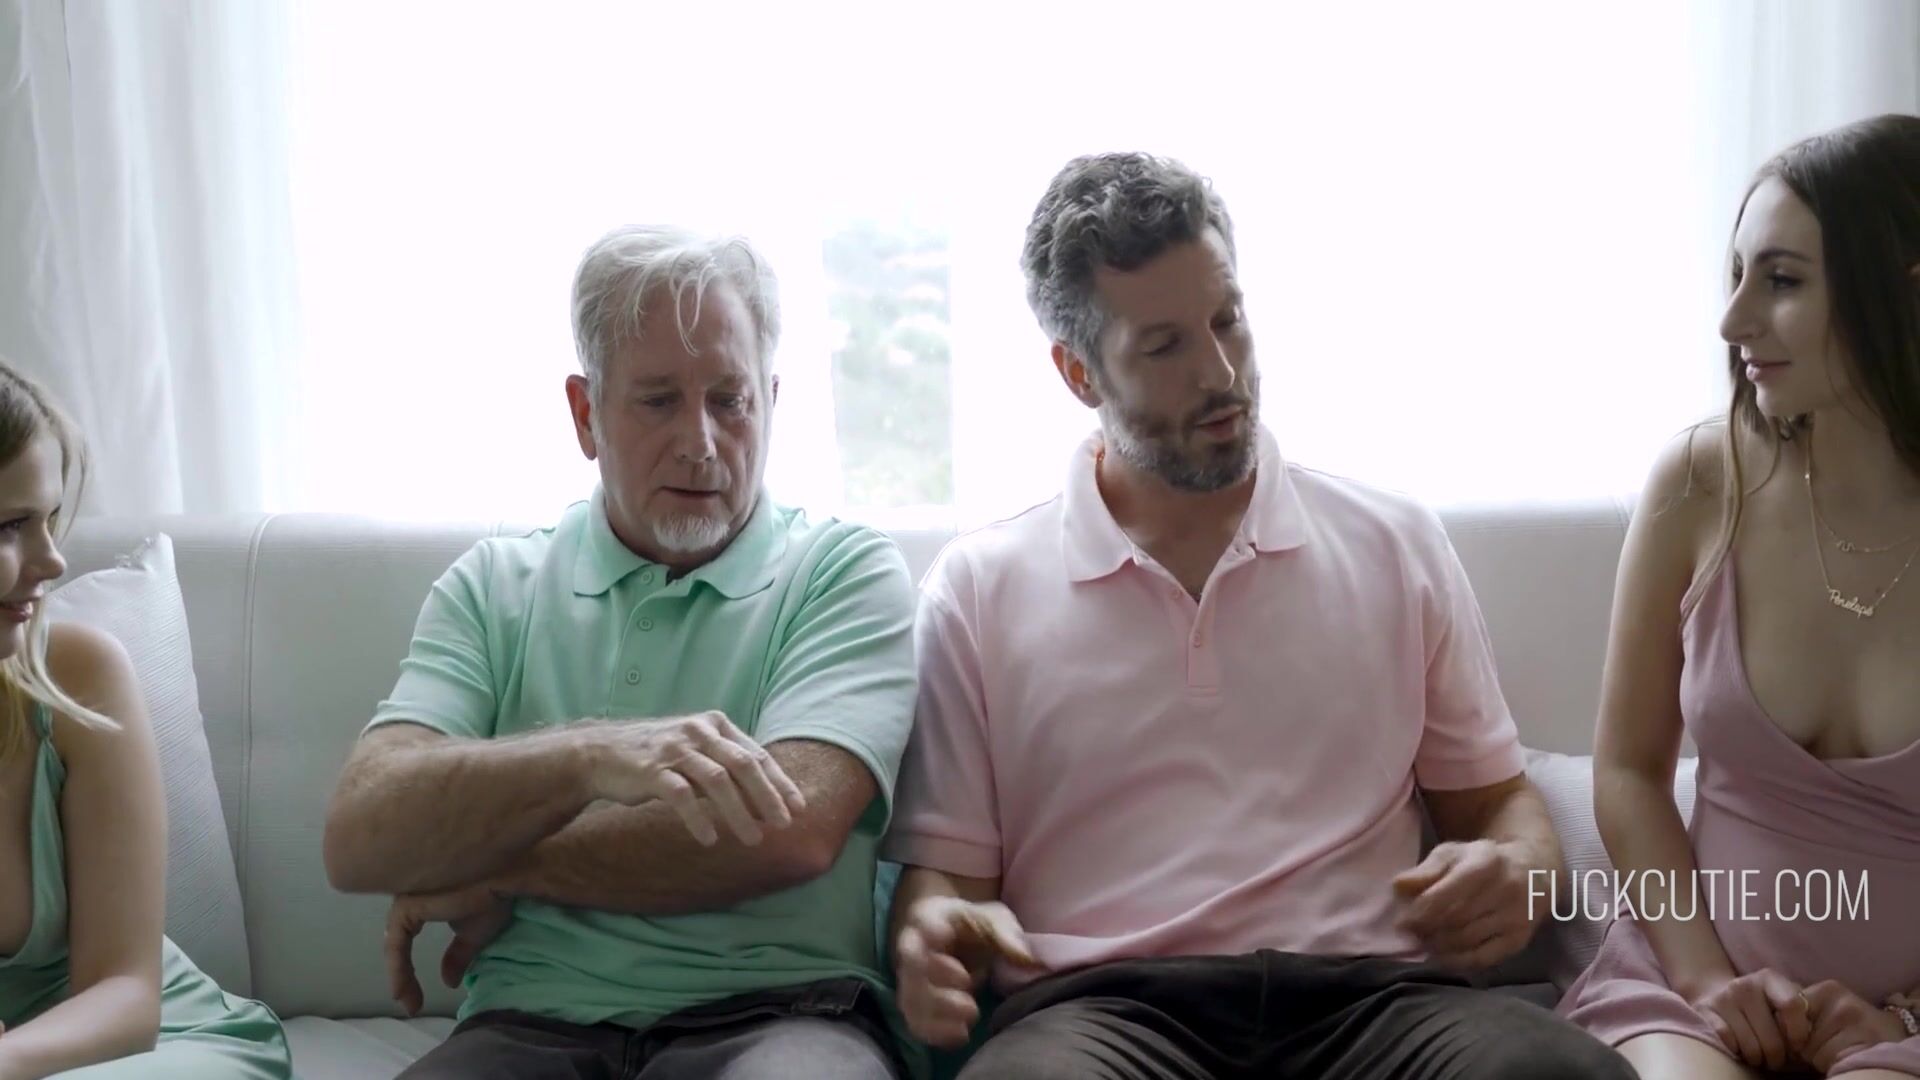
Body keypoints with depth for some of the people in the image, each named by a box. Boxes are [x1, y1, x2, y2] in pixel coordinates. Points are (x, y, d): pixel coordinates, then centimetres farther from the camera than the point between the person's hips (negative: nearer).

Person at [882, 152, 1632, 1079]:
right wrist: (932, 932, -14)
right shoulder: (978, 589, 11)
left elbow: (1494, 798, 22)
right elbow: (945, 862, 11)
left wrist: (1516, 869, -3)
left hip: (1369, 992, 3)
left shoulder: (1395, 547, 16)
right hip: (1101, 1006, -2)